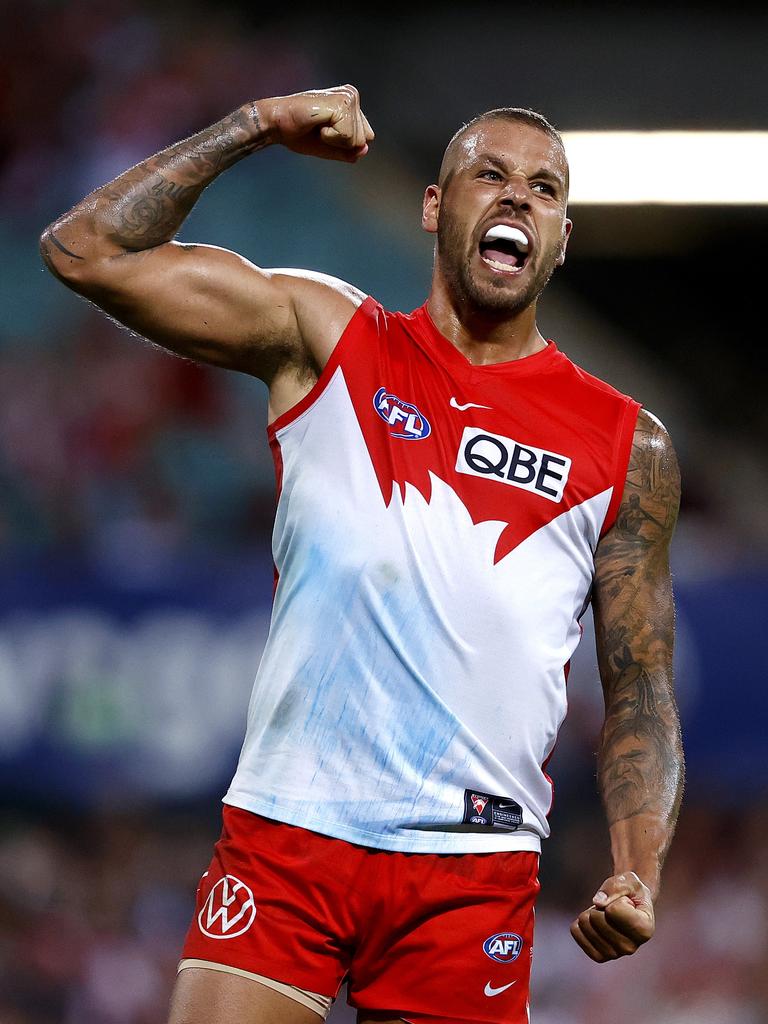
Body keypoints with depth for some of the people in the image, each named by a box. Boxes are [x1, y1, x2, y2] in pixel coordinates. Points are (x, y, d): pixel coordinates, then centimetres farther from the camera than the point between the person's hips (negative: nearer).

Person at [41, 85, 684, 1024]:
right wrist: (259, 125, 0)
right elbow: (86, 250, 1)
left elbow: (639, 696, 10)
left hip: (474, 870, 1)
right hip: (285, 833, -1)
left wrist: (637, 877, -6)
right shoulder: (326, 339, 8)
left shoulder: (628, 447, 9)